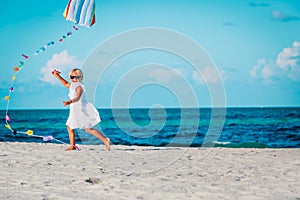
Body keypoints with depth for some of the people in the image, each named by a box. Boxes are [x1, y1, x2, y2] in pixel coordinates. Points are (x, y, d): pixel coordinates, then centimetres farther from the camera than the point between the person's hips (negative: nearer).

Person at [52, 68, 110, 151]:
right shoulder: (72, 85, 14)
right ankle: (72, 146, 19)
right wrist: (58, 76, 35)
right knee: (70, 127, 10)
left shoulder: (79, 86, -15)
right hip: (75, 111, 9)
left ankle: (105, 139, -11)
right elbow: (66, 84, 38)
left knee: (88, 129, -12)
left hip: (82, 109, -9)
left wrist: (69, 102, -48)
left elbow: (77, 97, -31)